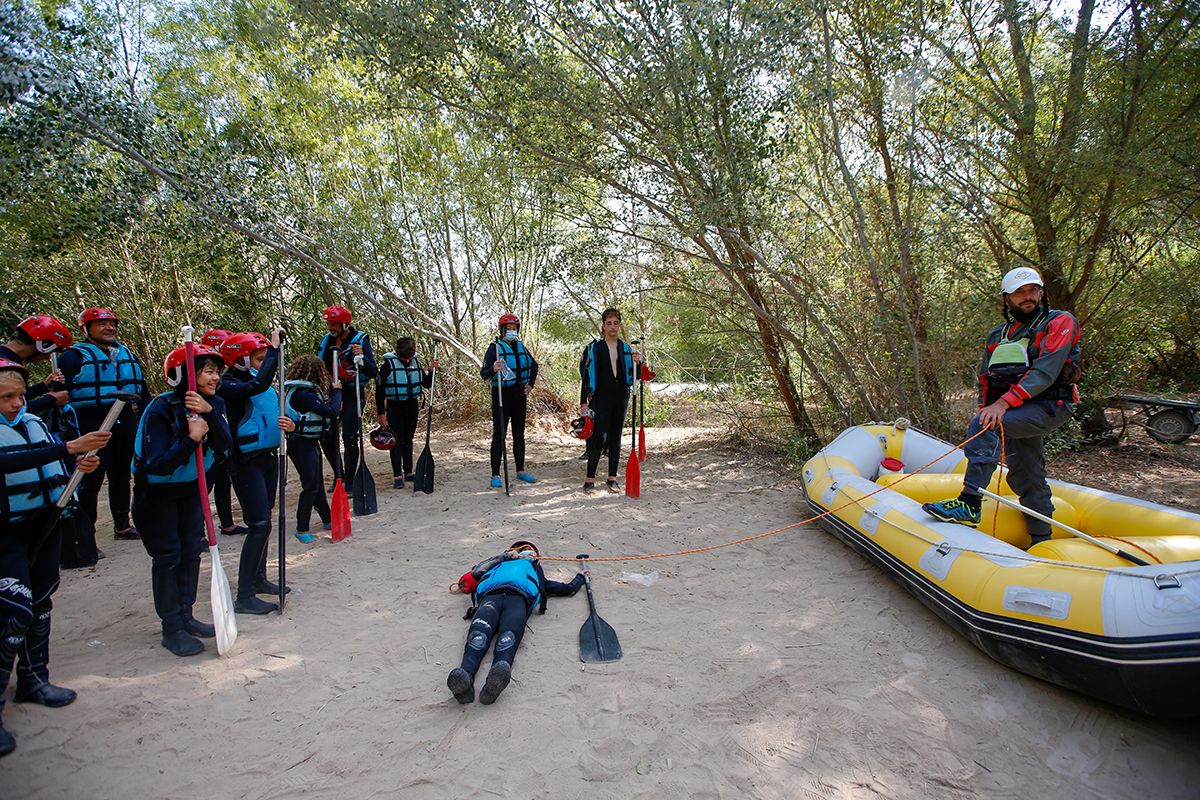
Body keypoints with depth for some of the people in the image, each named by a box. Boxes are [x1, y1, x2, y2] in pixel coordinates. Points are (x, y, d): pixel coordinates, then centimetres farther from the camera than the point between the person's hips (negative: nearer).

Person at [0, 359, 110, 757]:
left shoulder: (33, 421, 5)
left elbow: (54, 465, 14)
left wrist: (79, 464, -7)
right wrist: (71, 448, -40)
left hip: (45, 525, 7)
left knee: (40, 603, 15)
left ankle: (33, 680, 31)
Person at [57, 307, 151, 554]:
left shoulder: (127, 355, 15)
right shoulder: (75, 356, -4)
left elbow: (142, 391, 19)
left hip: (125, 420, 6)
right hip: (91, 422, -6)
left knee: (121, 475, 17)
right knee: (91, 480, -6)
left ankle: (122, 525, 32)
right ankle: (84, 538, 1)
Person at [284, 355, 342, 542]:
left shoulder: (299, 390, 8)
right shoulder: (303, 394, -23)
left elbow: (322, 409, 11)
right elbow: (331, 411, -24)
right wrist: (336, 391, -11)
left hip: (310, 442, 10)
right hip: (302, 444, -10)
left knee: (318, 482, 18)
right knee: (310, 486, -5)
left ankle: (327, 520, 31)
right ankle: (302, 529, 6)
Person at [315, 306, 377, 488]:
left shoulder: (360, 340, -10)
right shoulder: (326, 340, 6)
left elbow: (373, 373, -15)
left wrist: (362, 357, -32)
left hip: (352, 394, -5)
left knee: (350, 438, -5)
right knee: (326, 437, 6)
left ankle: (349, 482, 6)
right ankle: (339, 475, 25)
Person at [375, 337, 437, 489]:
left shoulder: (416, 362, 4)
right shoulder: (388, 364, -11)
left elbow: (427, 384, 13)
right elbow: (379, 390, -8)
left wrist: (431, 370, -5)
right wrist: (381, 413, -10)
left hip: (412, 406, 4)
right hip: (395, 407, -4)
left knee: (408, 441, 13)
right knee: (397, 441, -5)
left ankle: (408, 472, 22)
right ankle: (397, 476, 0)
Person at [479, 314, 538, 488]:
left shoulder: (521, 347, 10)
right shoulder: (495, 348, -7)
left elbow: (534, 365, 26)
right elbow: (484, 374, -16)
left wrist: (530, 384, 15)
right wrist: (493, 369, -38)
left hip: (519, 394, 6)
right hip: (502, 395, -6)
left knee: (519, 434, 12)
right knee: (499, 435, -5)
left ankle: (520, 471, 21)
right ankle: (495, 475, -1)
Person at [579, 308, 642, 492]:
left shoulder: (626, 349, 10)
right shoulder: (594, 348, 0)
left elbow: (633, 377, 13)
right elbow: (586, 375, -2)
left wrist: (637, 363, -9)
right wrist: (583, 402, -7)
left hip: (621, 398, 4)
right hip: (600, 398, -4)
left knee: (615, 437, 7)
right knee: (599, 436, -11)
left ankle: (612, 478, 14)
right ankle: (590, 478, -1)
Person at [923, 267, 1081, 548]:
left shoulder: (1060, 322, -3)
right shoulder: (998, 335, 16)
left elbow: (1045, 370, -18)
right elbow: (986, 381, 19)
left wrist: (1004, 402, -27)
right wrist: (986, 409, 2)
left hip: (1049, 407, -7)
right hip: (1019, 412, 7)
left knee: (982, 426, -29)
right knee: (1026, 480, 12)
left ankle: (970, 504, -31)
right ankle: (1041, 542, 26)